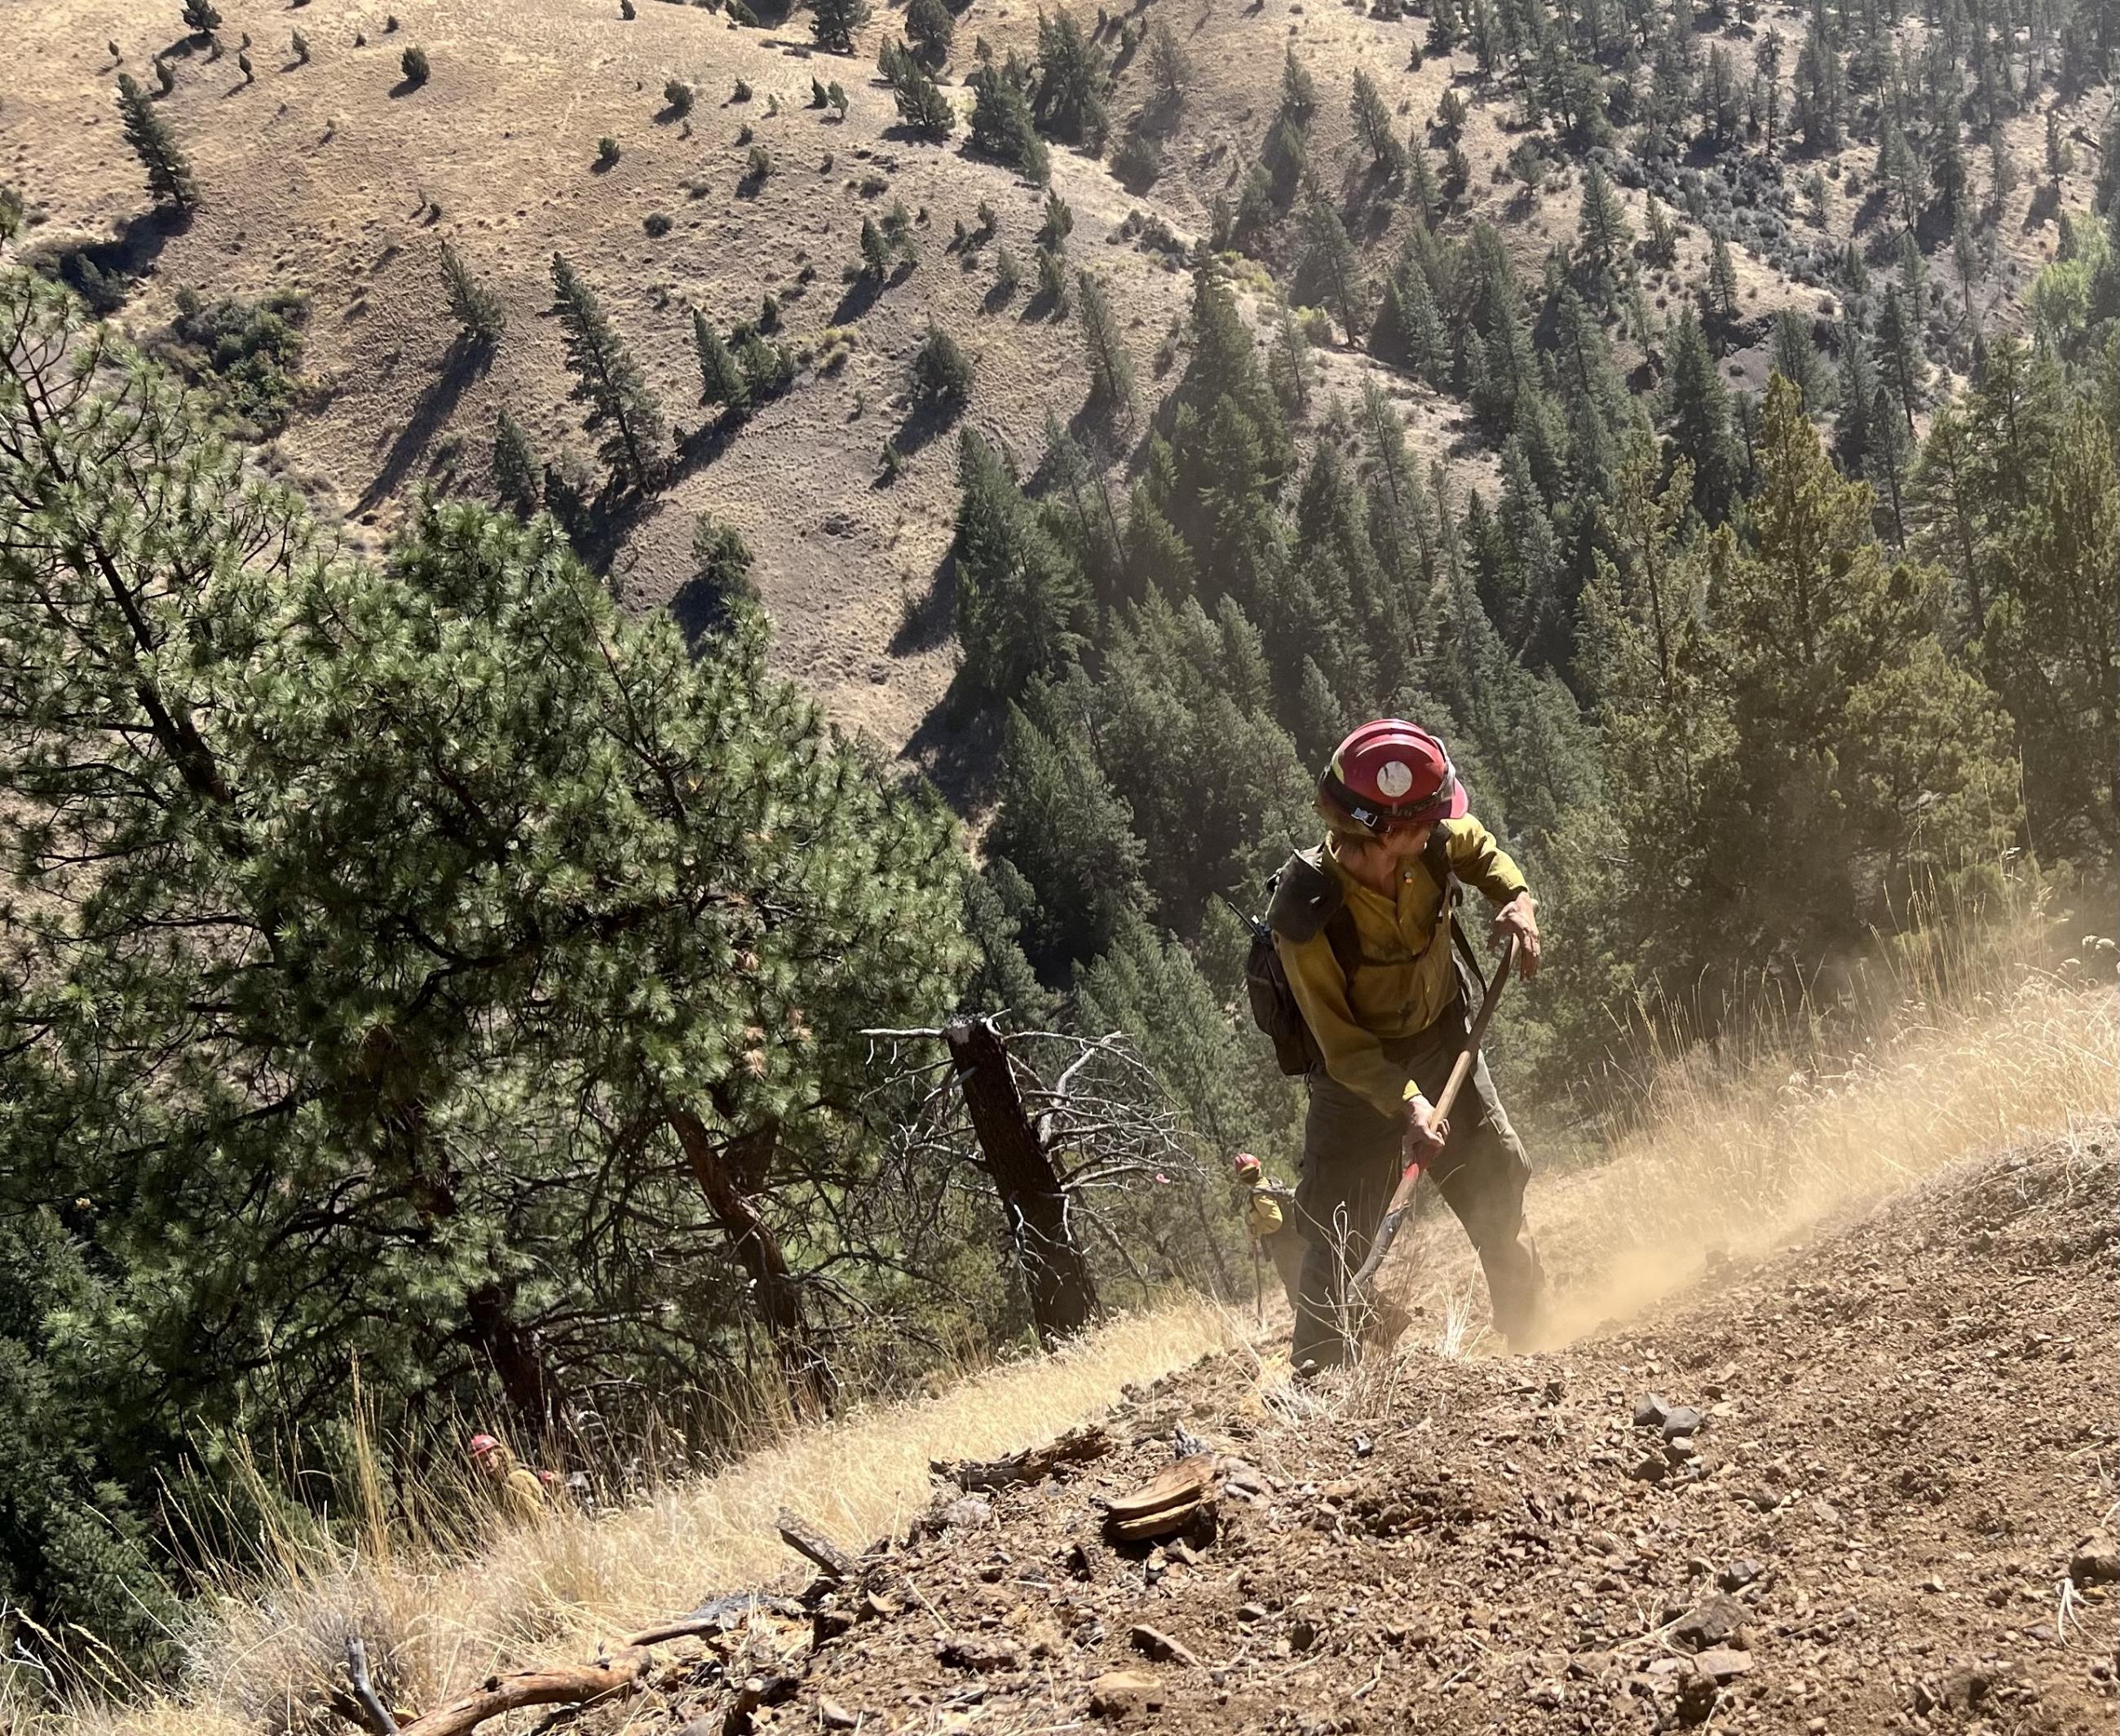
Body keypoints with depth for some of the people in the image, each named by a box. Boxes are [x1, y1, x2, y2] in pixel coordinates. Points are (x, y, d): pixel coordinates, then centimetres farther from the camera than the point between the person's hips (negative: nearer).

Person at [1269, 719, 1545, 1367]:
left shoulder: (1431, 844, -23)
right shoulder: (1308, 918, -36)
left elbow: (1478, 846, 6)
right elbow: (1341, 1045, -28)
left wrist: (1515, 898, -11)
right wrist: (1407, 1104, -39)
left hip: (1445, 1043, 5)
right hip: (1360, 1072, -5)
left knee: (1498, 1193, 12)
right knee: (1338, 1239, -5)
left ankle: (1531, 1339, 32)